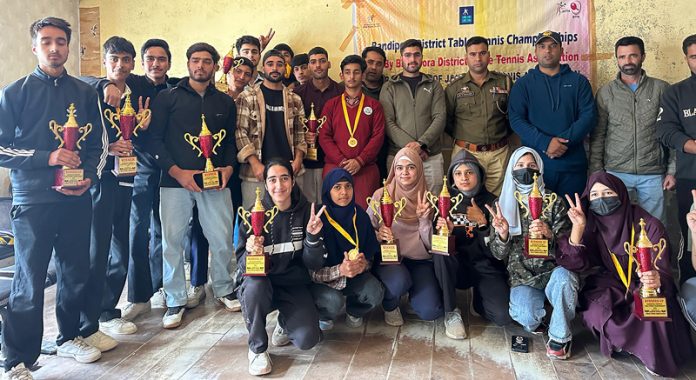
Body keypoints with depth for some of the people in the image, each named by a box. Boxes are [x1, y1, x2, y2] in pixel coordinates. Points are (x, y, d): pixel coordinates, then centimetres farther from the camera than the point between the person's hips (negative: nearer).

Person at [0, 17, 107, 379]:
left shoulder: (85, 93, 9)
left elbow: (99, 143, 13)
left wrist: (89, 176, -4)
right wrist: (47, 157, -15)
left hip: (76, 200, 3)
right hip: (32, 202, -3)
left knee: (75, 274, 11)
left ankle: (69, 337, 31)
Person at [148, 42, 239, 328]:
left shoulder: (225, 103, 14)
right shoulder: (168, 98, 4)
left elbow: (231, 140, 17)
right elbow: (155, 139, -1)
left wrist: (228, 167, -2)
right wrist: (177, 171, -11)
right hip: (175, 181, -2)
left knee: (222, 239, 3)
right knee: (172, 241, 1)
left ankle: (223, 289, 26)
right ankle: (176, 300, 16)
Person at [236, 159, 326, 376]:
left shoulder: (306, 212, -8)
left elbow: (314, 265, -8)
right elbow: (242, 264, -9)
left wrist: (313, 237, -27)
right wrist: (250, 251, -31)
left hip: (295, 285, 0)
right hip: (264, 283, 0)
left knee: (307, 340, -21)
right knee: (254, 285, -35)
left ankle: (285, 323, 18)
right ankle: (257, 348, -9)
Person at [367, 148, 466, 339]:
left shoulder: (427, 200, 0)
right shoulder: (381, 195, -5)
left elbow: (431, 245, -3)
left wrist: (424, 219, -20)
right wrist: (377, 235, -25)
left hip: (420, 261, 1)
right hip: (388, 258, -1)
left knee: (430, 311, -24)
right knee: (400, 280, -34)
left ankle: (450, 310, 13)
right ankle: (390, 305, 2)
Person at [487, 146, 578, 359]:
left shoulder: (553, 202, 4)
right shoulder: (503, 205, 6)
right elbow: (498, 254, 3)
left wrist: (549, 234, -23)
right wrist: (503, 234, -19)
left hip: (551, 269, 0)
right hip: (522, 276, 0)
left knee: (563, 278, -36)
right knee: (526, 316, -29)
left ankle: (560, 336, -10)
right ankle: (535, 320, 12)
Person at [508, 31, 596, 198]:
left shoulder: (578, 81, 10)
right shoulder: (523, 84, 7)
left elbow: (589, 116, 0)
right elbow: (516, 120, -5)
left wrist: (564, 140, -15)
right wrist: (545, 143, -17)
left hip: (573, 164, 1)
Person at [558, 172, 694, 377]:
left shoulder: (649, 225, -19)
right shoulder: (593, 225, -9)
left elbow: (663, 272, -20)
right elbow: (576, 264, -17)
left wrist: (657, 280, -45)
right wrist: (578, 227, -28)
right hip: (613, 285, 2)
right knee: (595, 312, -26)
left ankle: (654, 354, 1)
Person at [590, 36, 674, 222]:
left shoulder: (661, 89, 4)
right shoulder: (606, 92, 4)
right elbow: (598, 136, 5)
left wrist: (672, 170, 0)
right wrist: (596, 172, 0)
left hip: (653, 174, 0)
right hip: (615, 172, 0)